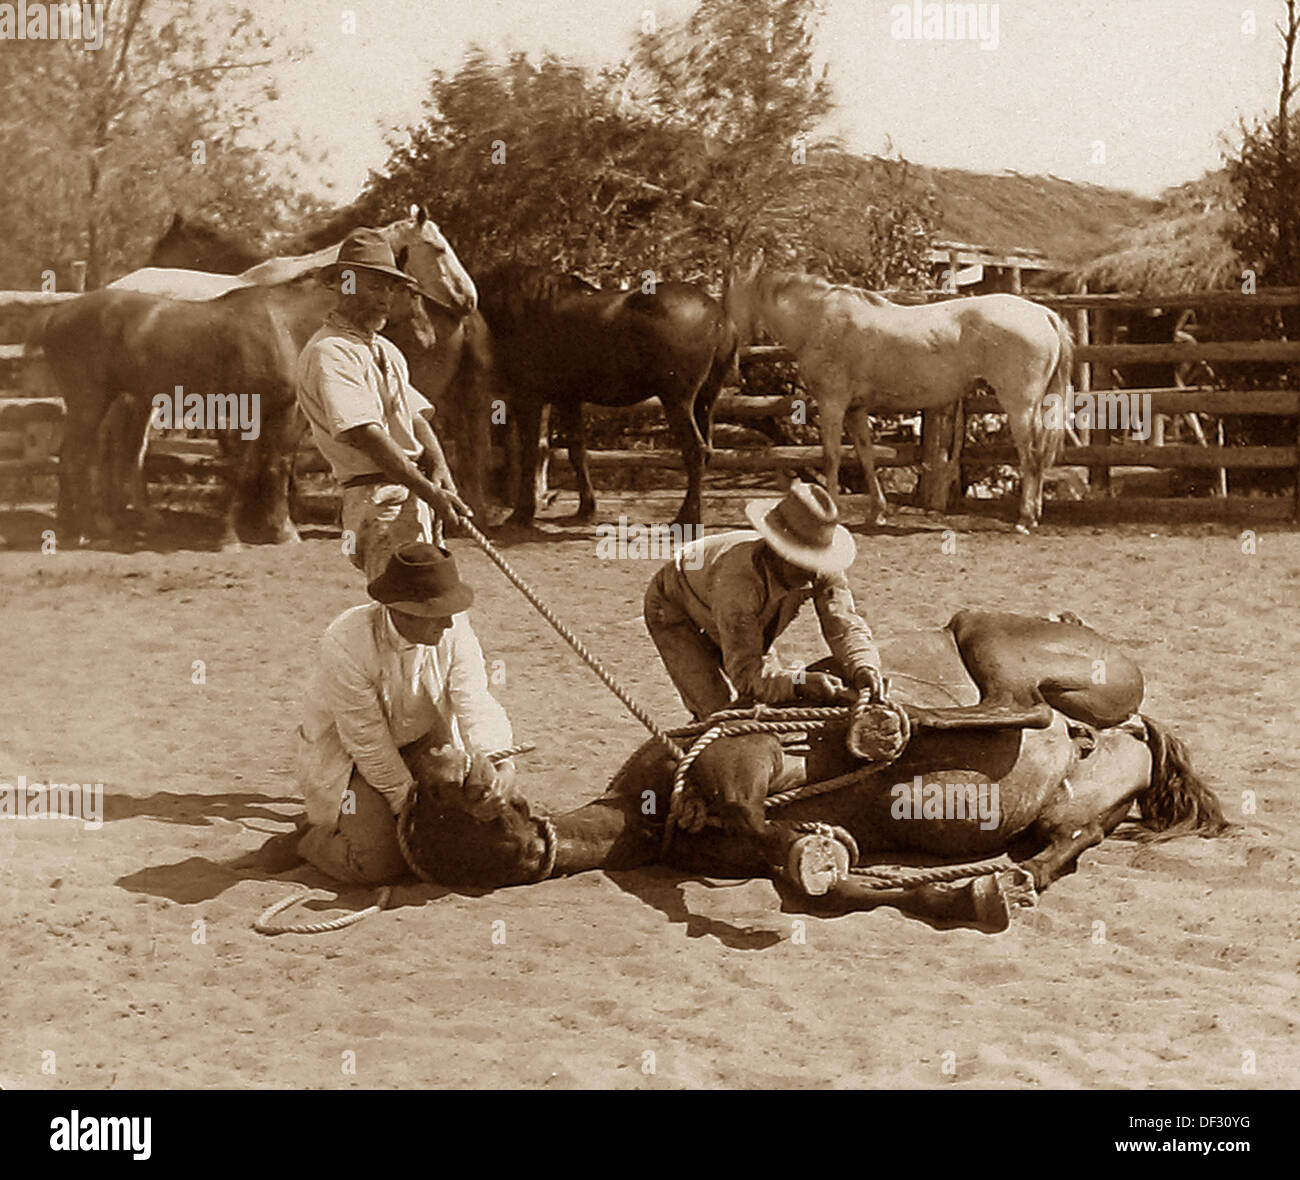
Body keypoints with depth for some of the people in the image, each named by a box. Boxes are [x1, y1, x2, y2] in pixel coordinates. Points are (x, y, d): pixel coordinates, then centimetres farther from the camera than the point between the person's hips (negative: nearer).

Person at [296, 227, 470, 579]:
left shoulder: (386, 351, 21)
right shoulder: (329, 352, -10)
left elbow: (416, 419, 15)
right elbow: (367, 437, -20)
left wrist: (439, 471, -6)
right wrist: (429, 492, -23)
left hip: (417, 495, 9)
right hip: (378, 499, -9)